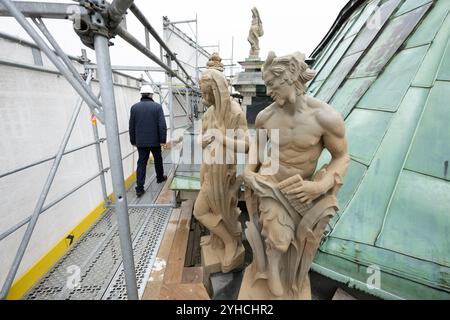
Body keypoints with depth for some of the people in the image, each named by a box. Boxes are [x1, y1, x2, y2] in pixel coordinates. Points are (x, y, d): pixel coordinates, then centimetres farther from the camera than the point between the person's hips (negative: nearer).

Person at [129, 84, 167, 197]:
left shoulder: (134, 107, 1)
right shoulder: (157, 106, -7)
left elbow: (132, 127, 4)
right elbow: (162, 125, -12)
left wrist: (133, 141, 12)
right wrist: (163, 140, -6)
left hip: (140, 141, 2)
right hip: (155, 140, -1)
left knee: (141, 163, 4)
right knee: (158, 160, 19)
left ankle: (139, 188, 0)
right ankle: (160, 178, 38)